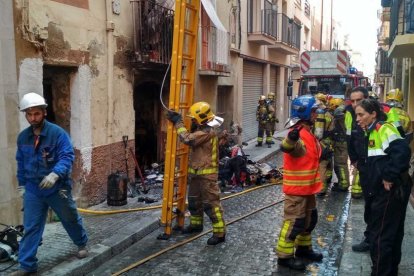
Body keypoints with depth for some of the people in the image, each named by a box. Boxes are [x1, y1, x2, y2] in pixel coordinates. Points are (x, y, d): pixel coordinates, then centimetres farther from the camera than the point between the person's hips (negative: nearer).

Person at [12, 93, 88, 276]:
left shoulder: (57, 133, -14)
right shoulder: (22, 137, 4)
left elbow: (67, 157, -21)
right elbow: (21, 164, 15)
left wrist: (55, 174, -37)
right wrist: (21, 185, 16)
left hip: (57, 188, -3)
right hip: (33, 190, 4)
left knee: (71, 219, 14)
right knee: (30, 228, 4)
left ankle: (82, 244, 39)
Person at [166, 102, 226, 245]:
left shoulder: (208, 131, -22)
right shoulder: (202, 129, 11)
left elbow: (188, 139, -28)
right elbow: (191, 138, 17)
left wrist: (178, 122, -21)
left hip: (207, 174, -10)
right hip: (197, 172, 10)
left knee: (210, 203, -6)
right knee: (194, 200, 22)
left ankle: (219, 233, 2)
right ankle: (196, 224, 40)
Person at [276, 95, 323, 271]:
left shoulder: (307, 132, 10)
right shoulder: (299, 133, -22)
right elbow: (286, 147, -46)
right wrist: (291, 138, -65)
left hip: (308, 187, 10)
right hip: (297, 188, -10)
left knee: (310, 219, 21)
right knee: (294, 221, 0)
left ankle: (303, 248, 38)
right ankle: (284, 255, 12)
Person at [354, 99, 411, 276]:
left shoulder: (383, 129, -15)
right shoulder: (373, 132, 14)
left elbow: (402, 151, -30)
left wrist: (389, 177, -25)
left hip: (391, 190, -10)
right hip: (388, 191, 10)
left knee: (380, 236, -1)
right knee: (391, 233, 20)